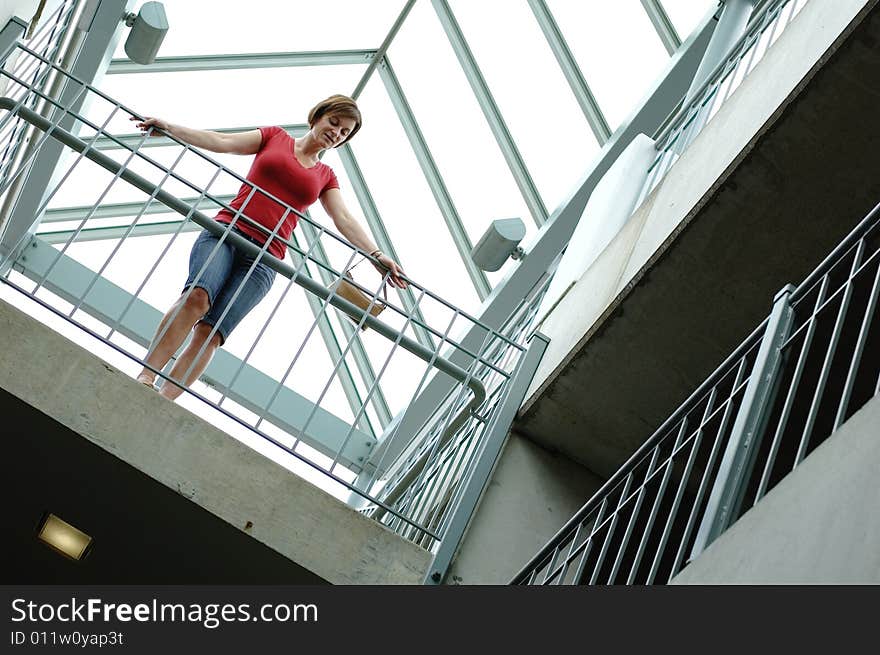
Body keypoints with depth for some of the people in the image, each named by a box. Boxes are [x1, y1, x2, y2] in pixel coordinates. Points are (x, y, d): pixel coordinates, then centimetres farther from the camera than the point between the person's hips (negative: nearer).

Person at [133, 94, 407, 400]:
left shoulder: (325, 176, 23)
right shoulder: (275, 137, 18)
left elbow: (345, 221, 12)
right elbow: (221, 142, 9)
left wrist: (377, 256, -3)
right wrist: (169, 128, -2)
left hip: (264, 259, 1)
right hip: (227, 230, -1)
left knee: (211, 332, -17)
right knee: (197, 296, -29)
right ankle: (145, 380, -29)